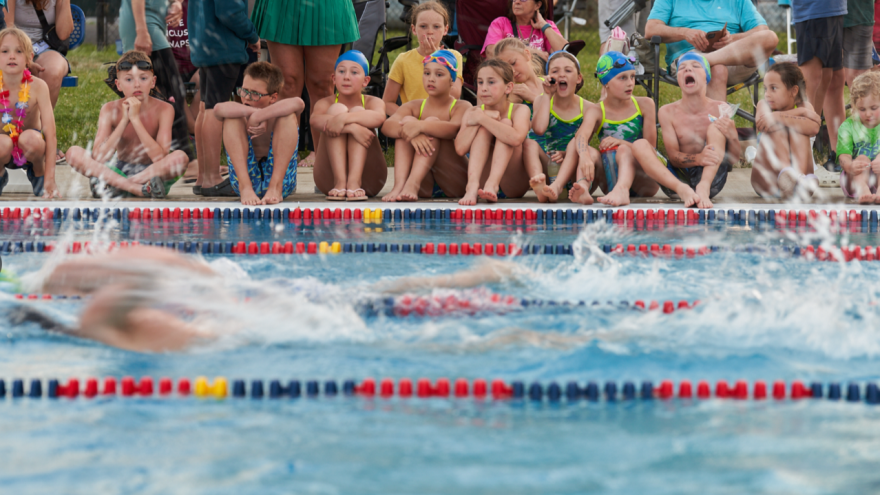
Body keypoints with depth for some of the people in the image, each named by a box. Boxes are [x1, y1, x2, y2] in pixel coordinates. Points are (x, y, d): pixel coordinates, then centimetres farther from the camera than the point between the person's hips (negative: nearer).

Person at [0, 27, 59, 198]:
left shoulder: (37, 86, -19)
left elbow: (50, 134, -22)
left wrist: (50, 179, -28)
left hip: (29, 150, 0)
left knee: (30, 138, -35)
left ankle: (38, 173, 0)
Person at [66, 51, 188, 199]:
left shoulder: (163, 109, -10)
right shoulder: (110, 110, -6)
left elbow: (160, 158, -23)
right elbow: (98, 159, -18)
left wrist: (135, 119, -26)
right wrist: (124, 120, -23)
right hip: (119, 172, 2)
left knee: (180, 157, -33)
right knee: (74, 153, -20)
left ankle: (117, 186, -27)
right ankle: (140, 189, -30)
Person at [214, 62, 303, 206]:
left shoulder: (278, 114, -4)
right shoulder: (240, 114, 0)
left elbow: (298, 103, -30)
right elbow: (219, 109, -25)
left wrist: (258, 116, -34)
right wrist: (255, 112, -35)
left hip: (282, 180, -1)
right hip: (245, 178, 1)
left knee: (289, 117, -18)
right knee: (232, 118, -15)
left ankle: (276, 187, -26)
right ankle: (245, 187, -25)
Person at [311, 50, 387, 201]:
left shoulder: (373, 102, 2)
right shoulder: (326, 103, 3)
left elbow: (379, 117, -26)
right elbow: (315, 120, -24)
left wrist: (344, 118, -38)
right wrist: (352, 128, -39)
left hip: (369, 180, 0)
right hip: (329, 180, 0)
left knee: (357, 112, -17)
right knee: (336, 109, -17)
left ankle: (354, 182, -34)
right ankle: (339, 182, -32)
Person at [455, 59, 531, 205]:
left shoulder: (520, 110, -8)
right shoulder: (473, 113, 1)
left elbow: (516, 138, -34)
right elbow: (460, 148, -18)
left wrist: (482, 118, -25)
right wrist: (481, 119, -21)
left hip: (514, 186, -2)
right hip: (482, 180, 2)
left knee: (506, 123, -19)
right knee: (484, 128, -18)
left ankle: (492, 184, -40)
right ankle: (472, 186, -40)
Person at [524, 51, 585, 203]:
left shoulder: (587, 108, 0)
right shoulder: (542, 101, 3)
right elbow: (539, 129, -18)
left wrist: (567, 154, -27)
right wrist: (547, 95, -11)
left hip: (573, 167, -1)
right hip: (548, 166, 1)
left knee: (575, 142, -27)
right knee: (529, 143, -22)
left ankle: (557, 186, -51)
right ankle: (539, 185, -52)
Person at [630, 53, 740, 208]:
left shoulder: (720, 109, 3)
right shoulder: (667, 112, 4)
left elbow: (735, 159, 3)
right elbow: (673, 156, -4)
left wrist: (731, 136, -21)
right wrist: (698, 159, -27)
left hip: (711, 178, -1)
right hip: (677, 178, 1)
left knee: (716, 127, -17)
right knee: (640, 145, -18)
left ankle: (703, 188, -38)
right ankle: (682, 190, -41)